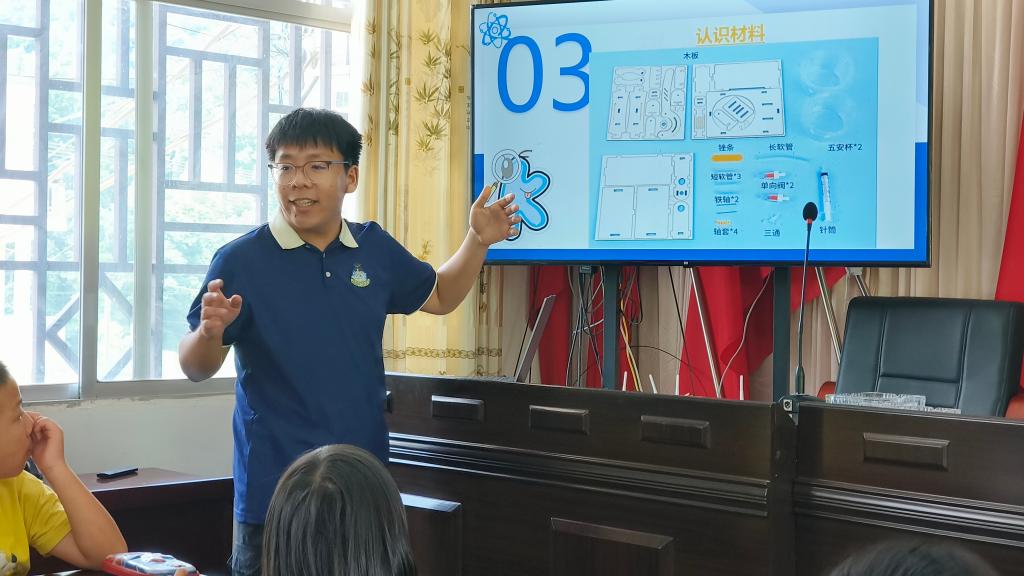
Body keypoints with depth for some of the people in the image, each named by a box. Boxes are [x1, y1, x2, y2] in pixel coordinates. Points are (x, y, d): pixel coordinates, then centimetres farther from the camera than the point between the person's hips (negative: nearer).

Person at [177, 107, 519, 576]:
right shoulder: (240, 260, -9)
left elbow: (440, 296, 22)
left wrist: (478, 240, 7)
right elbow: (196, 369, -8)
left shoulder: (375, 248, 4)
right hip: (276, 493, -4)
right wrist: (210, 331, -30)